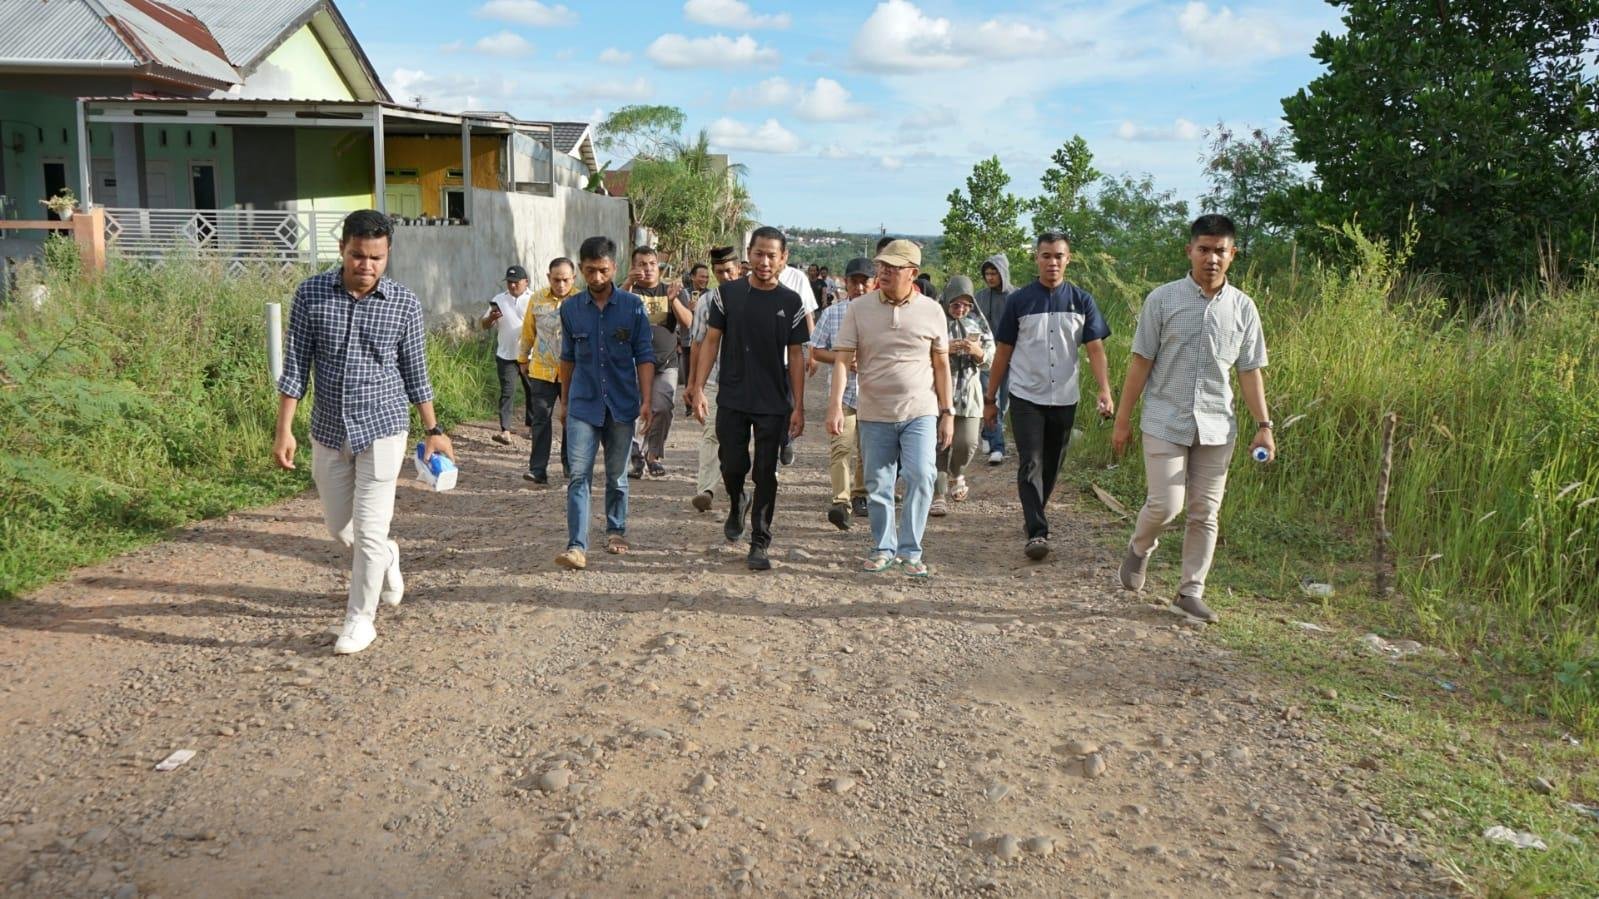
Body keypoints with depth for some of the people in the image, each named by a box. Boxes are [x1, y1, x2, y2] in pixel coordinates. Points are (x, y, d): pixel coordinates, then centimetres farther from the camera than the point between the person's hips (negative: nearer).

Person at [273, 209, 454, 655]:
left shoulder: (404, 303, -7)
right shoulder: (311, 294, -5)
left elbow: (415, 372, 3)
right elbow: (295, 367, -2)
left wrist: (433, 430, 5)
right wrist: (284, 429, -6)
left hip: (382, 430, -2)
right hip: (328, 431, 3)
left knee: (369, 530, -2)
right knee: (338, 526, 15)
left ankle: (360, 619, 14)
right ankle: (385, 559, 46)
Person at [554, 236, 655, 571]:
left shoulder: (632, 306, -3)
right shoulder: (570, 308, 2)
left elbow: (644, 356, -1)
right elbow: (568, 358, 12)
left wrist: (646, 401, -9)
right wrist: (564, 401, 17)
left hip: (622, 404, 0)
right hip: (583, 405, 0)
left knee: (617, 475, 13)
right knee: (578, 475, -9)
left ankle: (616, 531, 31)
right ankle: (576, 546, -11)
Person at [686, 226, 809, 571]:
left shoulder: (791, 303, 1)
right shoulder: (729, 294, 1)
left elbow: (796, 356, 3)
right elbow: (711, 341, 4)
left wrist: (798, 407, -1)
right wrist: (698, 388, -3)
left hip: (774, 404, 0)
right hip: (732, 400, 1)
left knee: (766, 475, 2)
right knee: (732, 466, 5)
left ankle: (759, 545, 12)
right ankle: (737, 504, 39)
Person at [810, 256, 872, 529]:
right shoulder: (831, 313, 4)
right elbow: (815, 351, 8)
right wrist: (840, 358, -10)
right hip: (842, 391, -1)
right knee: (841, 447, -15)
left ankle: (860, 495, 30)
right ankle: (841, 502, -21)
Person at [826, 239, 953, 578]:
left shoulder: (931, 311, 2)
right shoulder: (858, 308, 0)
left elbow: (941, 365, 7)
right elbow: (842, 359, -5)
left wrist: (947, 413, 5)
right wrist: (836, 405, -16)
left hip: (920, 413, -1)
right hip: (874, 414, 1)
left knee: (920, 477, -12)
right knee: (877, 486, 8)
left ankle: (910, 552, 0)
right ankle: (884, 548, 24)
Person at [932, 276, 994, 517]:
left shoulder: (978, 323, 10)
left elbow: (992, 358, 9)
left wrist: (978, 352, -13)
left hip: (968, 393, 2)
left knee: (967, 443, -4)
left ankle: (956, 474, 29)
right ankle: (938, 496, 5)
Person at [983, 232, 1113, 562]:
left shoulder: (1081, 301, 1)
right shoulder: (1019, 301, -2)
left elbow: (1095, 349, -5)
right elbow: (1003, 352, 3)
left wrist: (1105, 391, -20)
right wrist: (990, 399, 3)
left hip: (1064, 399, 2)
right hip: (1026, 398, -2)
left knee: (1051, 466, 13)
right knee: (1031, 465, -11)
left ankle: (1033, 514, 33)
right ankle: (1037, 532, -12)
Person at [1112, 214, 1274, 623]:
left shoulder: (1243, 307, 5)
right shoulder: (1162, 299, -3)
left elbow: (1250, 370, 8)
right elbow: (1141, 361, -1)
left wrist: (1263, 425, 1)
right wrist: (1123, 419, -2)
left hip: (1217, 426, 3)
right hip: (1166, 422, -3)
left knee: (1205, 513, 6)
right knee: (1165, 504, -7)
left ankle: (1191, 591, 18)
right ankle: (1140, 548, 25)